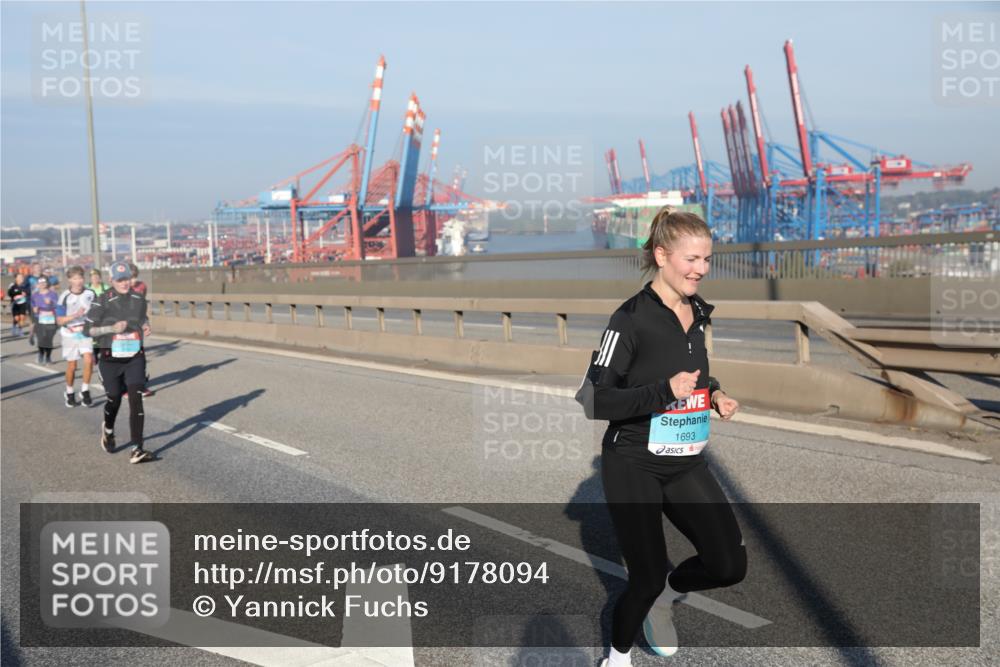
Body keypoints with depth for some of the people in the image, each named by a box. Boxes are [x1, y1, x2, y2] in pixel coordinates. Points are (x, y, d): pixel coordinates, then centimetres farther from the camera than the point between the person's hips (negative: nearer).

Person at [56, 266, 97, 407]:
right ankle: (70, 393, 28)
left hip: (86, 332, 1)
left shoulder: (90, 294, -3)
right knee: (71, 366, 7)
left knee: (89, 359, -20)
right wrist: (75, 315, -23)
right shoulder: (65, 297, -9)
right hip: (70, 334, -1)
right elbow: (59, 321, -10)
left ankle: (85, 391, -4)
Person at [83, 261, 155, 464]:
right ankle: (108, 430, 47)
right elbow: (87, 329, -7)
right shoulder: (103, 302, -8)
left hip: (135, 358, 2)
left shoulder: (139, 299, 3)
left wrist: (145, 326, 1)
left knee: (136, 399, -12)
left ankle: (136, 450, -14)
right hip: (111, 360, -2)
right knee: (114, 399, 12)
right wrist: (112, 328, -21)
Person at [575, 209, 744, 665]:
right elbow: (594, 401, -20)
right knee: (647, 578, 1)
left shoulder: (698, 312, 4)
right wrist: (666, 391, -26)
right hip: (634, 467, -6)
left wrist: (716, 395, 4)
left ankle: (664, 596, 30)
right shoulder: (632, 318, -18)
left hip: (686, 464, 6)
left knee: (730, 566, -2)